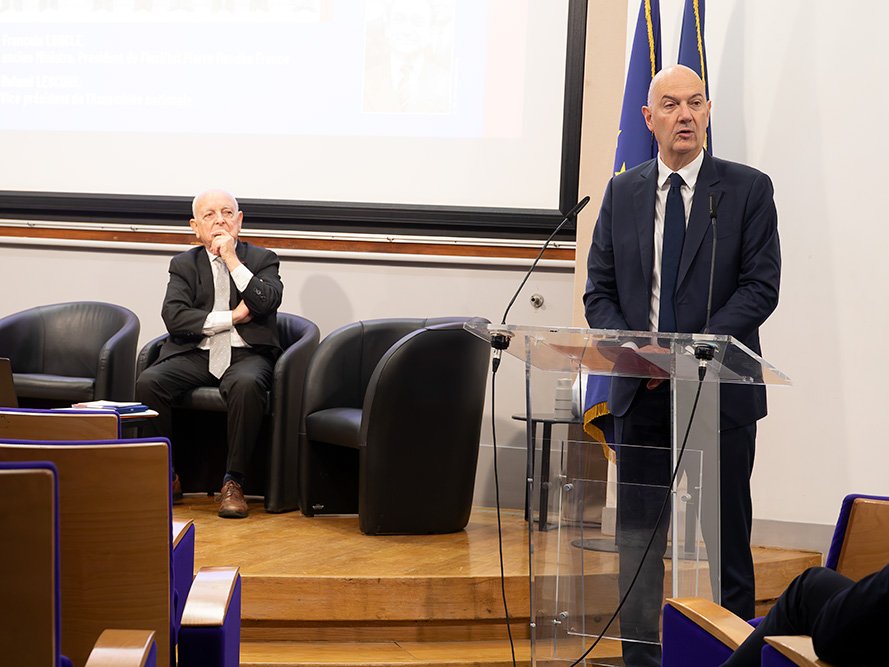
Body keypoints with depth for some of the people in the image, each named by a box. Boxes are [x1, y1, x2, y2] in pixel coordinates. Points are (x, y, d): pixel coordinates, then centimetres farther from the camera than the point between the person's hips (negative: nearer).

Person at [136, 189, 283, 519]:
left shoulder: (262, 260, 11)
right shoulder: (183, 265, 14)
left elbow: (267, 302, -9)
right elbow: (173, 316, -3)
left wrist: (232, 259, -9)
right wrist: (232, 317, -8)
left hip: (245, 355, -2)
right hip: (196, 354, 2)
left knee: (247, 384, -38)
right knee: (147, 382, -27)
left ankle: (233, 482, -27)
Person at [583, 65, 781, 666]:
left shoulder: (748, 189, 0)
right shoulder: (622, 194, 10)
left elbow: (761, 287, -7)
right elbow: (600, 292, 8)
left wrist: (693, 348, -18)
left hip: (720, 390, -3)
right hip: (642, 392, 3)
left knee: (727, 539, 5)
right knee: (637, 537, 6)